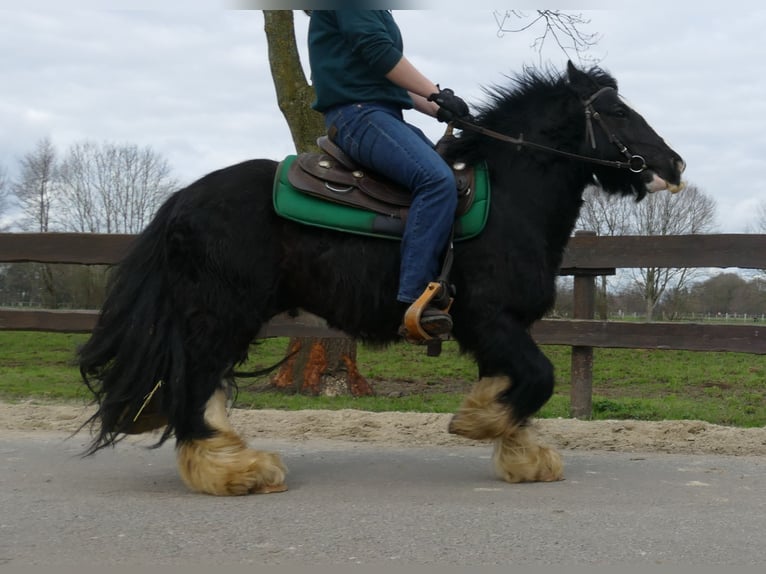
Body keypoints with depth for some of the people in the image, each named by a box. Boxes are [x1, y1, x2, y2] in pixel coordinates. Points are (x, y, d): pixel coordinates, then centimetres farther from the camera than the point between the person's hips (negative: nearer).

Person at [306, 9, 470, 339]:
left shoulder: (375, 12, 27)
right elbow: (376, 51, -14)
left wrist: (438, 110, 13)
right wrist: (437, 94, -11)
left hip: (384, 115, 11)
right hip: (357, 114, -11)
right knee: (437, 180, -30)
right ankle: (415, 302, -33)